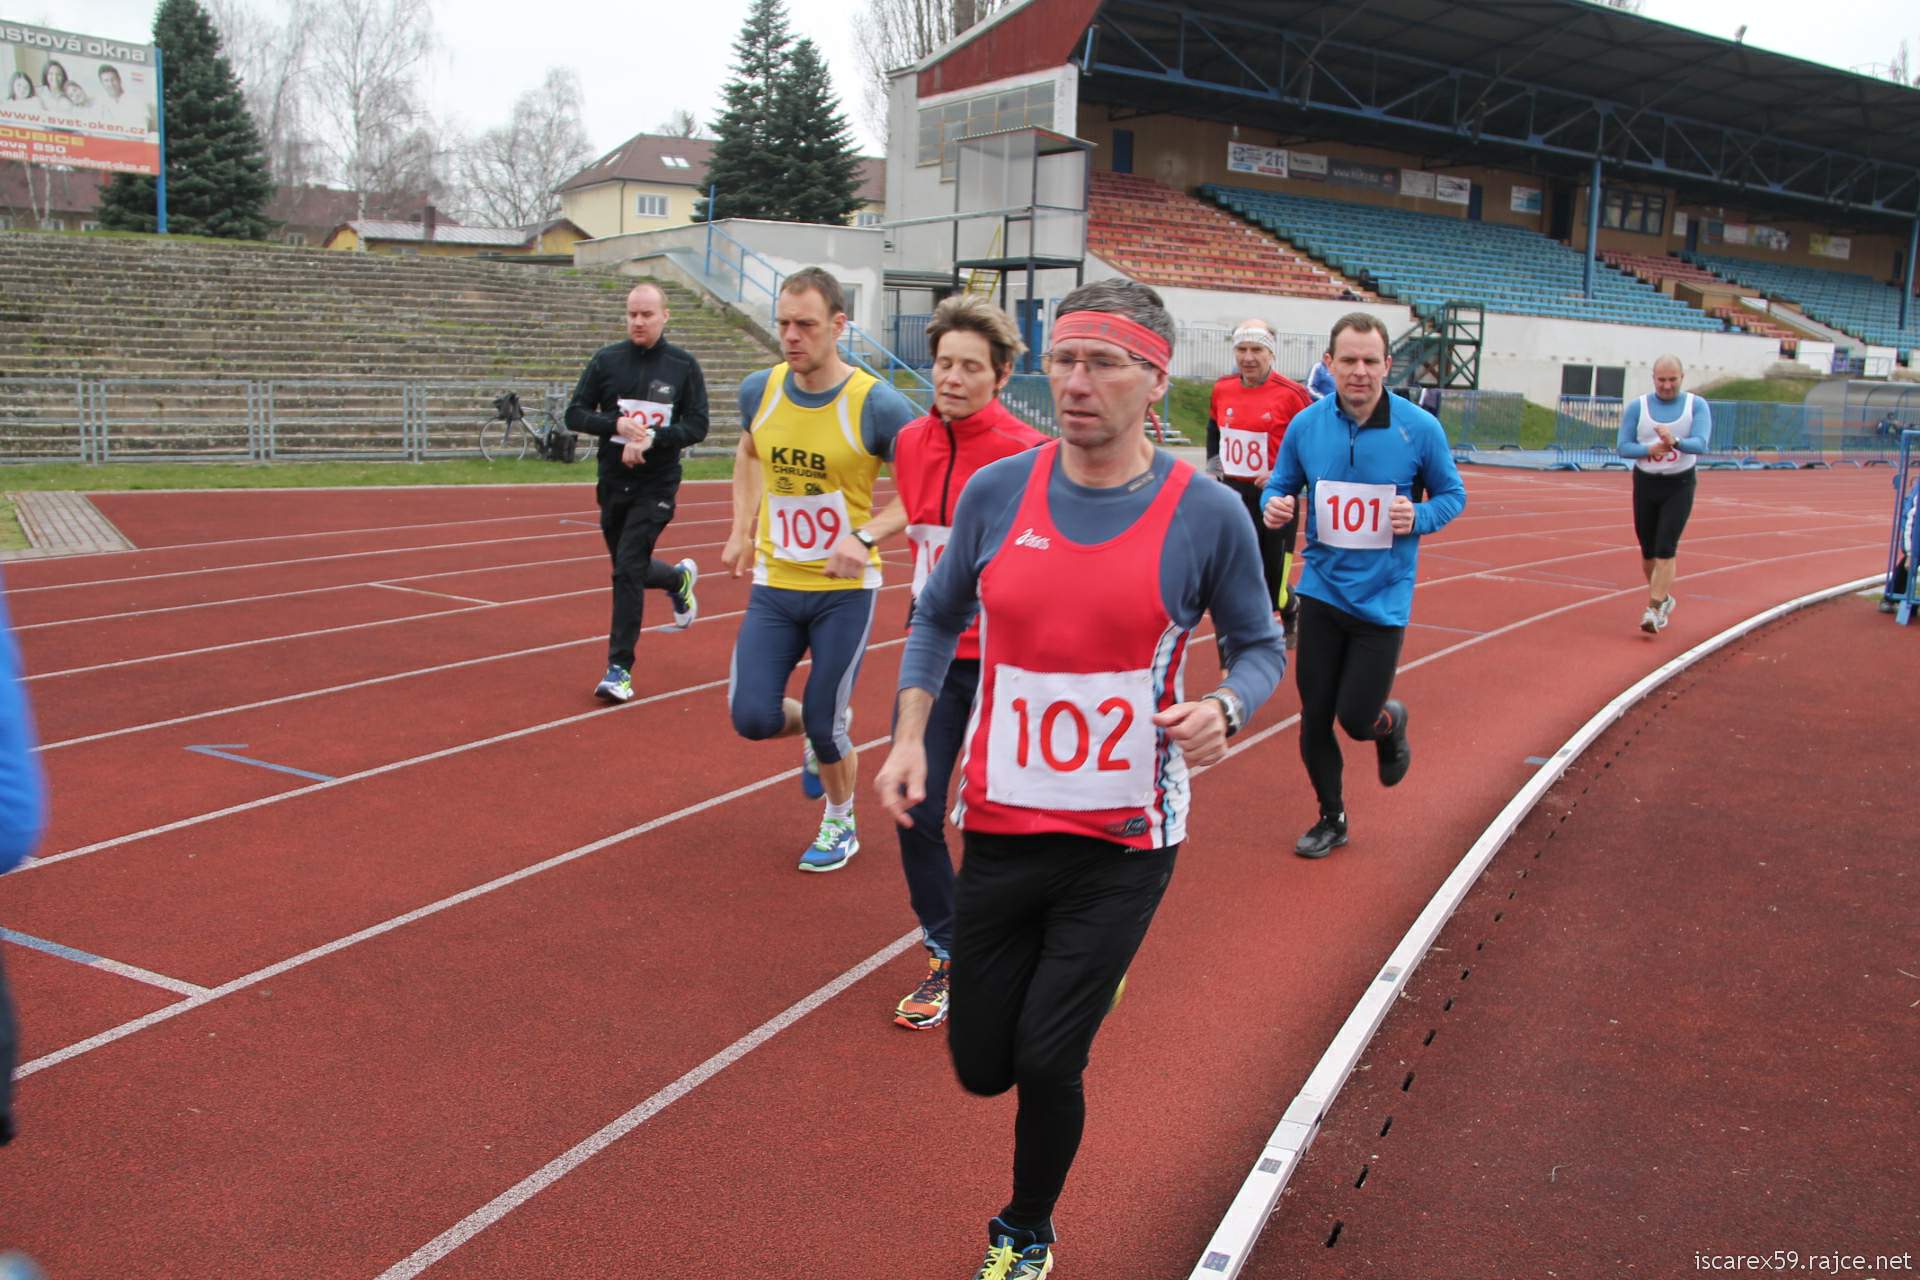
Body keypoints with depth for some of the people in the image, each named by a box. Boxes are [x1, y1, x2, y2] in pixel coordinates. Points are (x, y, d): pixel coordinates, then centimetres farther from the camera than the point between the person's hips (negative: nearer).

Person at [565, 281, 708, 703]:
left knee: (628, 571, -11)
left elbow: (697, 426, -5)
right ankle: (679, 578, 49)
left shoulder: (683, 366, -3)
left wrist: (651, 438, -20)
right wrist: (617, 424, -18)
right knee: (629, 569, 15)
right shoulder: (606, 360, 1)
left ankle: (620, 668, -2)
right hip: (612, 484, 4)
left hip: (656, 487, -4)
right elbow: (575, 414, 0)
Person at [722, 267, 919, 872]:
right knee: (753, 717, -5)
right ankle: (817, 733, 32)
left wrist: (866, 536, -23)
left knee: (824, 723, 1)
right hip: (773, 584, 4)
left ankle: (840, 823, 31)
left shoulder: (877, 404, -16)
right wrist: (742, 528, 12)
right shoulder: (759, 390, -1)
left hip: (845, 590, -4)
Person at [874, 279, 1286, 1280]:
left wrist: (1224, 709, -18)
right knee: (981, 1066, 12)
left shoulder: (1207, 514, -9)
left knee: (1046, 1060, -3)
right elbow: (938, 617, 11)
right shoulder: (995, 492, -3)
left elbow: (1261, 646, 3)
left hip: (1123, 842, -3)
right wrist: (909, 734, -2)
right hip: (999, 825, 3)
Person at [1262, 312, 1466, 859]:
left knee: (1357, 718, -2)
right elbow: (1280, 486, 9)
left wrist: (1419, 516, -19)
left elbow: (1452, 494, 2)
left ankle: (1392, 723, 37)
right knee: (1315, 717, 6)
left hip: (1382, 600, -2)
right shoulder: (1305, 425, -3)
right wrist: (1274, 505, -14)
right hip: (1321, 592, 2)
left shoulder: (1419, 428, -9)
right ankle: (1331, 818, 29)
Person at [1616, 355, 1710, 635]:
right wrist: (1651, 449, -23)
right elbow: (1624, 447, -5)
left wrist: (1676, 441, -37)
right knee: (1648, 551, 10)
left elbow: (1700, 444, -17)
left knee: (1666, 549, -14)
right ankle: (1663, 597, 33)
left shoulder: (1697, 406, -3)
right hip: (1645, 484, 2)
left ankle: (1654, 611, -15)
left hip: (1679, 486, -2)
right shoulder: (1636, 407, -1)